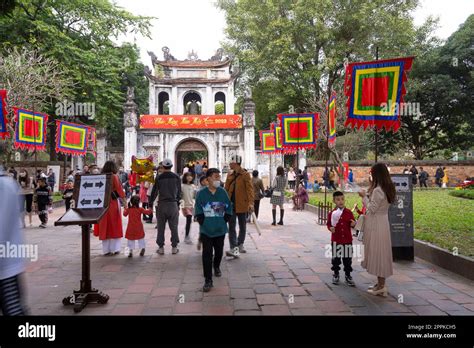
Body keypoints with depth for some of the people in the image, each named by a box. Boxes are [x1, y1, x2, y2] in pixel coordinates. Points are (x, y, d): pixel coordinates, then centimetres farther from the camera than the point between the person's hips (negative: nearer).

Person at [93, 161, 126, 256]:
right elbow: (119, 190, -10)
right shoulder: (114, 177, -6)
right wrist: (124, 202, -8)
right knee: (115, 225, 9)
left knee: (104, 226, 10)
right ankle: (115, 249, 10)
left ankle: (106, 250, 13)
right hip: (113, 203, -3)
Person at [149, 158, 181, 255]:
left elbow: (154, 192, 0)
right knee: (174, 227, 8)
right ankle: (174, 247, 12)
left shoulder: (159, 177, -3)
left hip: (162, 204, -1)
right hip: (173, 204, 1)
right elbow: (179, 192, 6)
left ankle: (161, 248, 12)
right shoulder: (177, 177, 1)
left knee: (161, 227, 8)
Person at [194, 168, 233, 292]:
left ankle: (216, 266, 48)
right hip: (206, 230, -2)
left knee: (219, 251, 18)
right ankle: (208, 280, 4)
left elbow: (229, 209, 4)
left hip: (220, 229, 2)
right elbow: (198, 212, -2)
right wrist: (203, 223, -7)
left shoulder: (223, 192, -2)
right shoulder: (201, 193, -6)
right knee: (207, 254, -3)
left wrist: (224, 221, -2)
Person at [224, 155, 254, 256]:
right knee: (231, 227, -3)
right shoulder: (229, 176, 9)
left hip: (242, 205, -3)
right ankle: (233, 248, -3)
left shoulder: (245, 175, -6)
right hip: (231, 205, 3)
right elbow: (226, 189, 11)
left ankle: (240, 244, 31)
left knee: (242, 226, 12)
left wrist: (251, 203, -21)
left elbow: (250, 189, -11)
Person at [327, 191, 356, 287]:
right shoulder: (332, 213, -4)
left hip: (347, 239, 1)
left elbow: (352, 223, 6)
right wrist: (330, 228, -18)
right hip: (336, 240, -1)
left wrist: (353, 224, -16)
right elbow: (329, 224, 2)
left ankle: (348, 276, 23)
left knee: (347, 258, 8)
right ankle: (336, 274, 26)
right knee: (336, 257, 9)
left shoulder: (349, 212, -1)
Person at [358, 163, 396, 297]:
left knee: (377, 252, -1)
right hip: (382, 222, 9)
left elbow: (372, 209, -18)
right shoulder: (387, 189, 9)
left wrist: (364, 196, -8)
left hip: (376, 224, -9)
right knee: (380, 253, 15)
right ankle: (380, 283, 25)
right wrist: (367, 195, 9)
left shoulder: (377, 190, -20)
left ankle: (381, 285, 8)